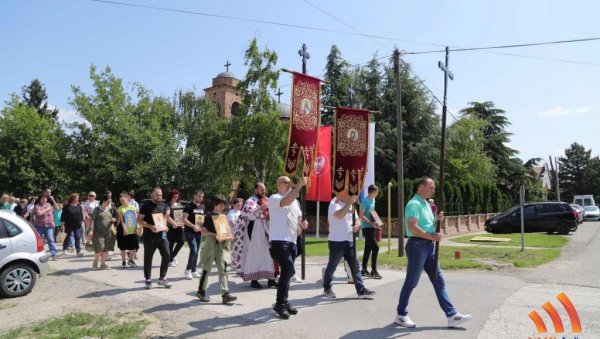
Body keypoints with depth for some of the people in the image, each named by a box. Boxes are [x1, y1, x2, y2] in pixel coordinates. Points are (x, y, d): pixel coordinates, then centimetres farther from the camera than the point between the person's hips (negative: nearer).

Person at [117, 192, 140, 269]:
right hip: (123, 231, -3)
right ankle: (123, 261, 21)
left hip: (133, 230, 3)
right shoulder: (120, 209, -6)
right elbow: (121, 220, -13)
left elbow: (136, 218, 8)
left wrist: (137, 226, -5)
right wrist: (125, 229, -22)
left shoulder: (133, 208, 5)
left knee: (134, 246, 6)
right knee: (123, 247, 5)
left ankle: (130, 260, 26)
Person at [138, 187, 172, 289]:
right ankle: (148, 280, 15)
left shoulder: (164, 205, 10)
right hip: (149, 236, -4)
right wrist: (150, 226, -22)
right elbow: (139, 220, -9)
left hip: (162, 234, 5)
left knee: (166, 255, 0)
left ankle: (162, 278, 12)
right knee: (148, 258, 4)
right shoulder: (146, 206, -6)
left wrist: (165, 226, 3)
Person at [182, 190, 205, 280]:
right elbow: (184, 219, -15)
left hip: (198, 232, 7)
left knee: (196, 252, 9)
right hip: (189, 232, -7)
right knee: (194, 250, -16)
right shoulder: (189, 206, -8)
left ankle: (193, 271, 18)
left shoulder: (202, 207, 12)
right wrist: (194, 226, -23)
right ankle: (188, 270, -2)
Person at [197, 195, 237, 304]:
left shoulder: (223, 216, 12)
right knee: (207, 268, 4)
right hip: (210, 244, -6)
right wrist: (215, 234, -22)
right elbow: (203, 231, -11)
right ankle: (201, 291, 19)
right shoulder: (209, 216, -6)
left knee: (222, 269, 0)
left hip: (220, 245, 6)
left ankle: (225, 293, -3)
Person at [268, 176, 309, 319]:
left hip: (292, 241, 8)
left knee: (287, 271, 12)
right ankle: (279, 304, -6)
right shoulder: (274, 198, -7)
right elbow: (286, 201, -28)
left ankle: (284, 302, 24)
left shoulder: (295, 201, 18)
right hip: (279, 241, -8)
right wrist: (299, 185, -28)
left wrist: (302, 224, 5)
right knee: (289, 270, -18)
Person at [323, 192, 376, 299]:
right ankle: (327, 288, 22)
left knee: (355, 265, 3)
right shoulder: (334, 204, -11)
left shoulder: (350, 206, 13)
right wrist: (349, 203, -28)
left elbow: (356, 220, 17)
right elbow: (340, 215, -32)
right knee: (332, 266, 6)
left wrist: (356, 225, -6)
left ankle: (361, 291, 5)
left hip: (349, 241, 7)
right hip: (336, 241, -7)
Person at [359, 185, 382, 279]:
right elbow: (361, 216, -18)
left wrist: (375, 222, 10)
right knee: (375, 247, -13)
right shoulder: (365, 201, -14)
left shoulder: (373, 200, 13)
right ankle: (373, 271, -8)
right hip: (366, 228, -9)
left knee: (368, 249, 11)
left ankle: (364, 270, 18)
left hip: (371, 227, 9)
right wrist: (371, 223, -22)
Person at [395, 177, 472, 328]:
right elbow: (413, 227, -25)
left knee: (439, 281, 8)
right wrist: (431, 236, -22)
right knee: (411, 282, 0)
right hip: (417, 245, -9)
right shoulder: (414, 204, -15)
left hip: (428, 246, 9)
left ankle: (452, 316, 12)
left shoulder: (426, 204, 16)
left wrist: (437, 219, 3)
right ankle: (401, 315, 13)